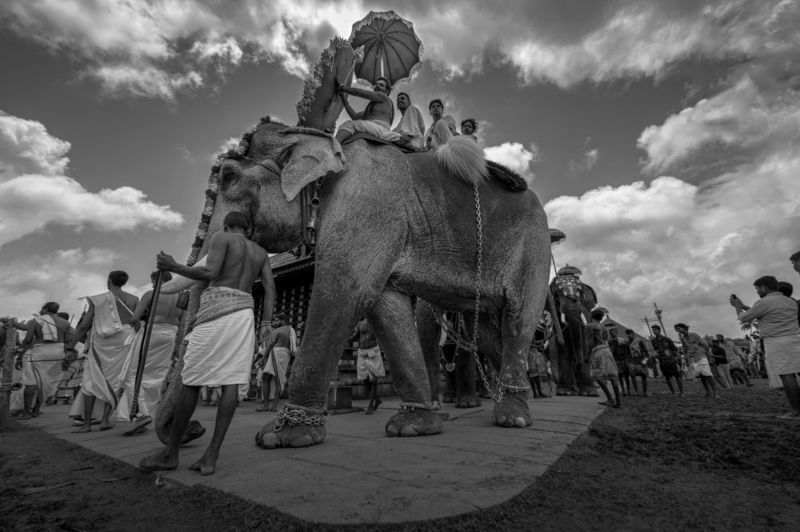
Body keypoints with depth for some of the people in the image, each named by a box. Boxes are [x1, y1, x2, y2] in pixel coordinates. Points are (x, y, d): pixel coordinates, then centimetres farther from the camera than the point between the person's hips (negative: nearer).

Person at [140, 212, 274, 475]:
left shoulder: (221, 236, 4)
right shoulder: (261, 252, 20)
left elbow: (209, 273, -11)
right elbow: (270, 288, 9)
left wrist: (173, 267, 4)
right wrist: (266, 323, 5)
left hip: (217, 309, -5)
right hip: (244, 315, 6)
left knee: (191, 380, 3)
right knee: (231, 382, -3)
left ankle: (170, 452, 14)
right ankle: (211, 455, -4)